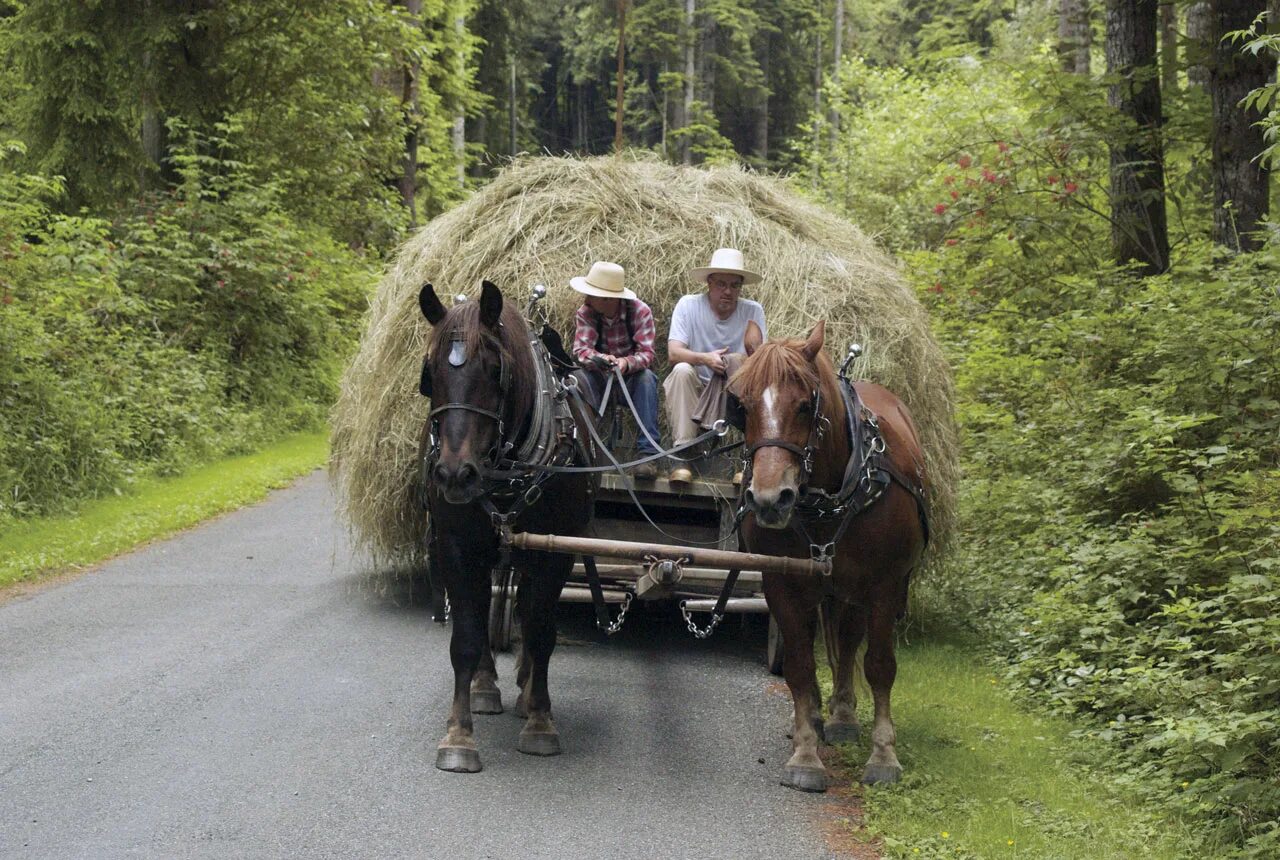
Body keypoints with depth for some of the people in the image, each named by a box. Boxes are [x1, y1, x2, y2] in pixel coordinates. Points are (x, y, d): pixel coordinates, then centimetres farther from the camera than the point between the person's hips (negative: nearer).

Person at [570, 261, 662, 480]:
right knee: (580, 376, -30)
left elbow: (646, 353, -23)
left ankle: (648, 453, -39)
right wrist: (597, 358, -48)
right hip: (600, 382, 1)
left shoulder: (640, 311, -13)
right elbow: (581, 348, -24)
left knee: (647, 377, -33)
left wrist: (626, 363, -46)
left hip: (631, 383, -1)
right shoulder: (585, 314, -9)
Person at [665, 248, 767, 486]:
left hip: (734, 395, 2)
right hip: (695, 390, -2)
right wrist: (705, 358, -34)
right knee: (682, 371, -31)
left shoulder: (753, 311, 0)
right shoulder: (688, 305, -5)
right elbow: (674, 352, -15)